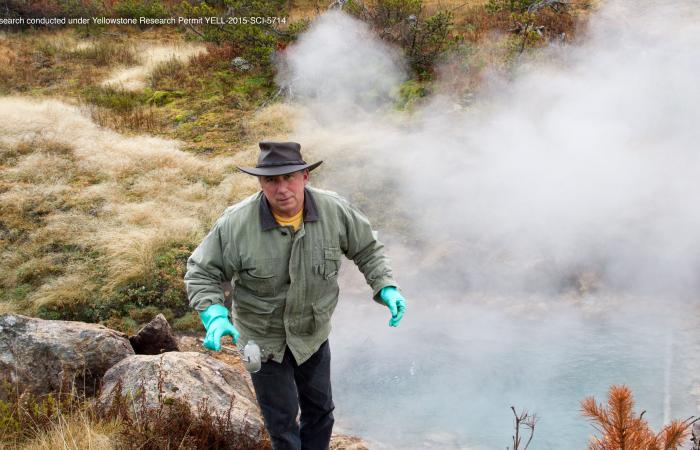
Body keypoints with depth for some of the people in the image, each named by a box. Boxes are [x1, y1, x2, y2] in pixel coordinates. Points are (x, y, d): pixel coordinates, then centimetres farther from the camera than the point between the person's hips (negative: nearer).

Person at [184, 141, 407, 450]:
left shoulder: (335, 210, -18)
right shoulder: (236, 224, -26)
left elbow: (367, 249, -2)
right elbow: (202, 272, -14)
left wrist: (386, 288, -16)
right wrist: (214, 315, -30)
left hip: (313, 333, 3)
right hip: (263, 338, -3)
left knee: (320, 409, 23)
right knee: (282, 418, 13)